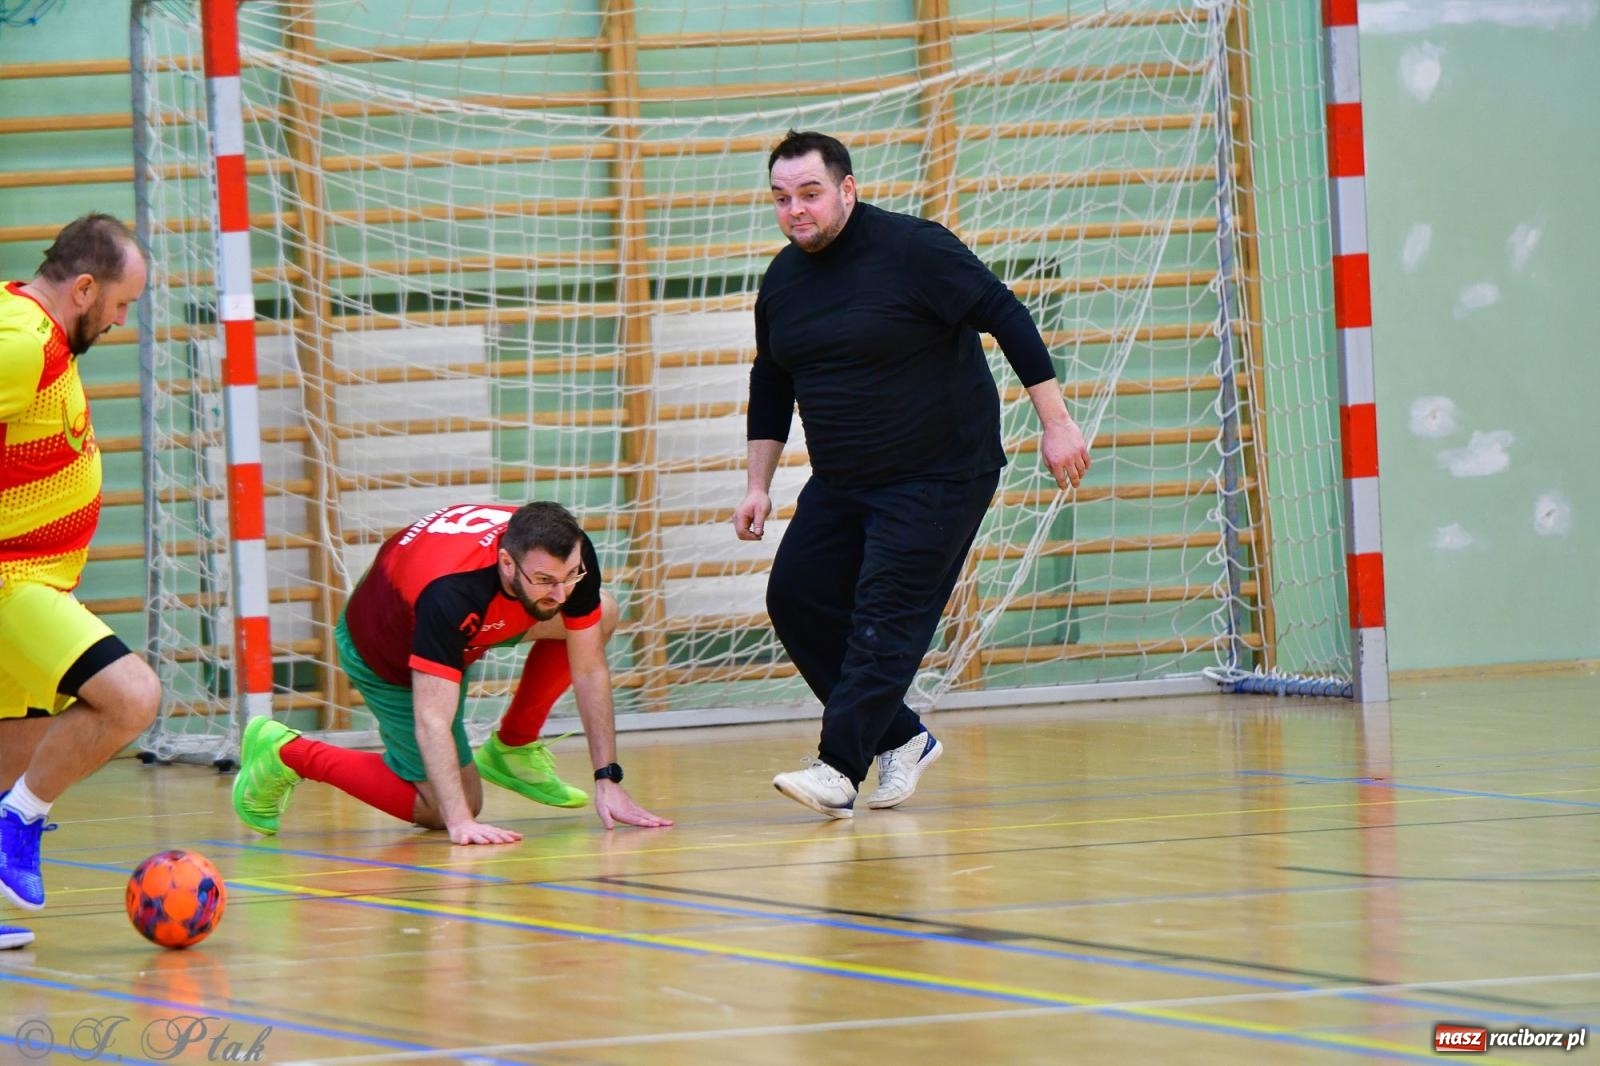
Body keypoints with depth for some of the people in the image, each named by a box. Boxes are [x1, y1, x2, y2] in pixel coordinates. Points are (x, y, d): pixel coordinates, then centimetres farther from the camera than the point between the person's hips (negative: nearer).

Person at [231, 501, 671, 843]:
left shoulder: (569, 557, -28)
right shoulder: (449, 592, -46)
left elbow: (590, 670, -16)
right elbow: (432, 720, -45)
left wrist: (608, 782, -18)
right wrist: (461, 823, -52)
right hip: (385, 653, -6)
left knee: (601, 615, -6)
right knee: (444, 809, -6)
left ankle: (512, 749, 11)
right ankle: (286, 754, 7)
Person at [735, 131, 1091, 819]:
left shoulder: (911, 249, -15)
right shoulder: (782, 281, 6)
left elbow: (1008, 318, -15)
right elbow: (771, 387, 18)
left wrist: (1055, 422, -18)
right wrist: (758, 486, 16)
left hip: (940, 474, -8)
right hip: (840, 481, 8)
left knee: (885, 615, -15)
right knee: (795, 598, 1)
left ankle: (840, 770, -19)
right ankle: (900, 738, 13)